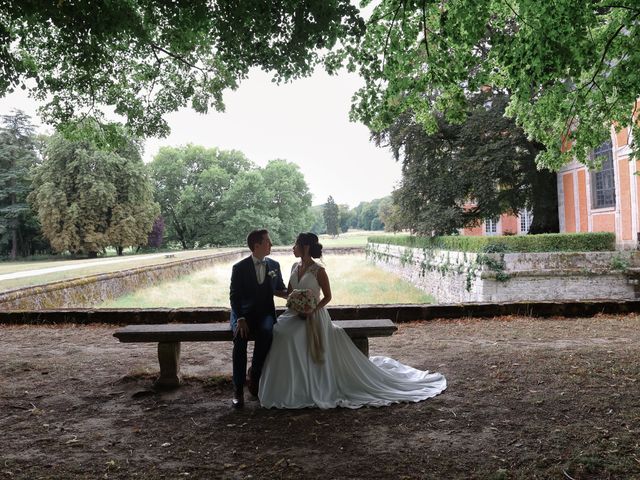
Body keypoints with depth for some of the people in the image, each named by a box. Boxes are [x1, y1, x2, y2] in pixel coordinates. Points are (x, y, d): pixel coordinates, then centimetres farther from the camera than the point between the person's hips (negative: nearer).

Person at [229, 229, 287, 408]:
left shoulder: (274, 265, 8)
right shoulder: (240, 268, -4)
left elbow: (280, 289, 18)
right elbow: (234, 296, -7)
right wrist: (240, 319, -21)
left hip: (265, 313, 2)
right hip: (243, 313, -2)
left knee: (266, 332, -33)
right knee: (240, 337, -32)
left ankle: (255, 373, -12)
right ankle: (238, 389, -22)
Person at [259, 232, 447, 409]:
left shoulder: (318, 270, -12)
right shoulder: (295, 267, 8)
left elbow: (327, 296, -7)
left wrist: (312, 310, -20)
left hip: (314, 317, -6)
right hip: (295, 314, 6)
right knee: (282, 333, -17)